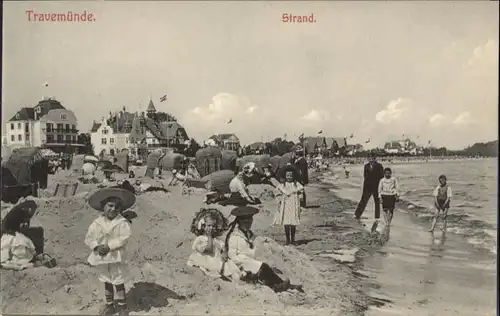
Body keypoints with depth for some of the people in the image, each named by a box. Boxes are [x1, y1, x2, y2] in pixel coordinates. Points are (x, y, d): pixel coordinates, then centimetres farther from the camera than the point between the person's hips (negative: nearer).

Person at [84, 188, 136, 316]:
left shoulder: (123, 223, -12)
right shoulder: (97, 223, -1)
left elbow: (124, 238, -22)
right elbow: (88, 238, 0)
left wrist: (109, 246, -25)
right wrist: (96, 247, -18)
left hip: (116, 258, -4)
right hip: (102, 258, 4)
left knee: (119, 283, 4)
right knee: (107, 282, 18)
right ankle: (109, 305, 33)